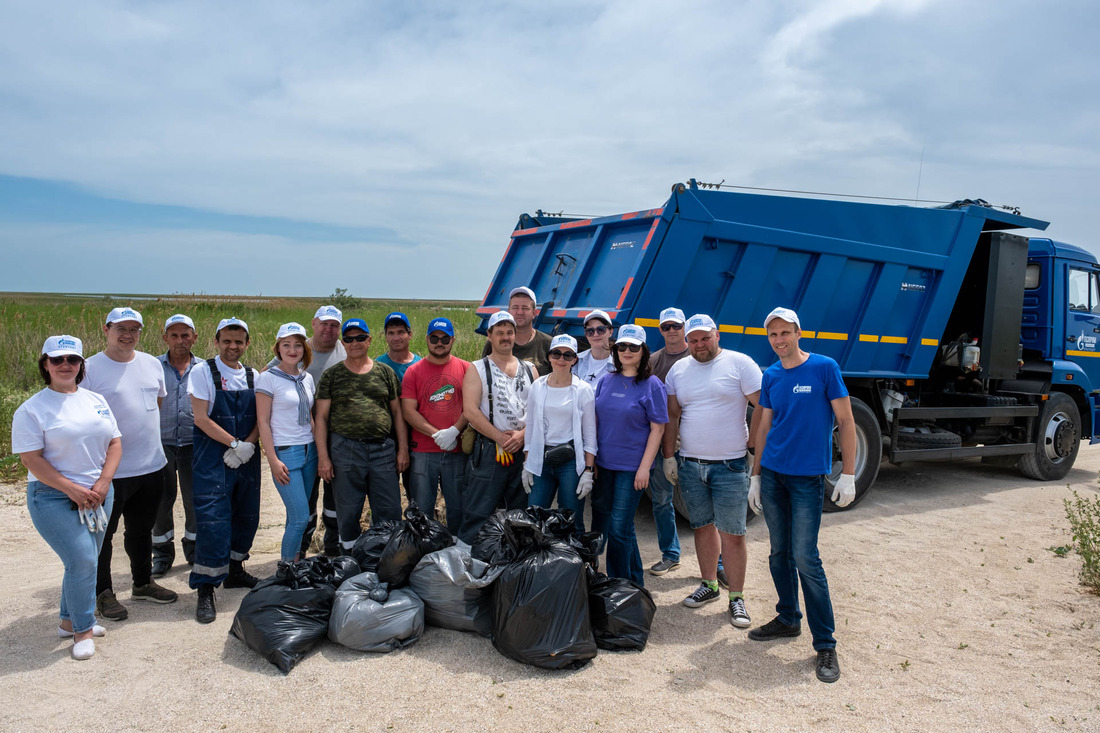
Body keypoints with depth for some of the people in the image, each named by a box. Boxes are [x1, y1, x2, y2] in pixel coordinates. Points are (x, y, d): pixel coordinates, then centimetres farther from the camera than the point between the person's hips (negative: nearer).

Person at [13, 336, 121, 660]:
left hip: (98, 495, 5)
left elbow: (114, 443, 9)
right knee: (82, 560, -12)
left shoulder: (95, 400, 10)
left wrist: (103, 483, -5)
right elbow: (31, 459, -11)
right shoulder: (32, 409, -6)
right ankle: (82, 630, 5)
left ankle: (69, 620, 30)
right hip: (55, 499, -5)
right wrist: (72, 489, -17)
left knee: (84, 562, 11)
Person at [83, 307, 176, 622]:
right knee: (103, 533, 8)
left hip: (151, 466, 6)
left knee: (142, 530, 20)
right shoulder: (90, 369, -11)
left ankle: (143, 583, 36)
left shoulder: (152, 364, 6)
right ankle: (103, 593, 24)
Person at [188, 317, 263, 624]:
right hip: (212, 458, -5)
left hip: (247, 458, 5)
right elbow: (201, 418, -11)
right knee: (213, 521, -8)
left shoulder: (253, 376, 8)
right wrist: (235, 444, -16)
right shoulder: (202, 371, -5)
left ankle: (235, 570, 30)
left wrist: (248, 445, -11)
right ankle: (206, 589, 0)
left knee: (246, 517, 12)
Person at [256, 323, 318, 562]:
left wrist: (320, 453, 13)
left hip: (309, 451, 6)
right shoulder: (268, 378, -6)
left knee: (296, 516, 9)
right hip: (285, 452, -6)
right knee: (300, 517, -10)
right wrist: (273, 460, -13)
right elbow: (263, 422, -8)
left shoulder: (307, 378, 11)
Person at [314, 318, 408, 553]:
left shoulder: (385, 372, 11)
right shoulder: (332, 375, 7)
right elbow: (321, 417, 4)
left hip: (383, 449, 1)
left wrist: (403, 449, 5)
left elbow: (397, 412, 12)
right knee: (347, 514, 6)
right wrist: (323, 456, -4)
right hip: (345, 449, -1)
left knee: (389, 513, 2)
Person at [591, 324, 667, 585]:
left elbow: (657, 428, -9)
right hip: (603, 464, 6)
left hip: (631, 467, -6)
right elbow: (596, 419, 13)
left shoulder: (652, 385, -6)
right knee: (600, 523, 12)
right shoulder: (607, 380, 8)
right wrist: (590, 457, 8)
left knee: (619, 527, -4)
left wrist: (645, 467, -14)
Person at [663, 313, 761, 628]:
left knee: (732, 534, -1)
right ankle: (709, 584, 29)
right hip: (690, 464, 4)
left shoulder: (739, 363, -4)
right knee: (703, 527, 14)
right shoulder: (679, 369, 10)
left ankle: (736, 598, 11)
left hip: (730, 466, -4)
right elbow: (672, 416, 10)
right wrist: (668, 455, 5)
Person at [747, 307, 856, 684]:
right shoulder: (770, 376, 8)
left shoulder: (824, 367, -6)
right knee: (779, 553, 12)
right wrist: (755, 476, 12)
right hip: (772, 473, 5)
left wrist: (848, 475, -10)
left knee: (805, 558, -6)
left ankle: (825, 644, 5)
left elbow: (845, 421, -5)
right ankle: (788, 619, 30)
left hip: (807, 477, -5)